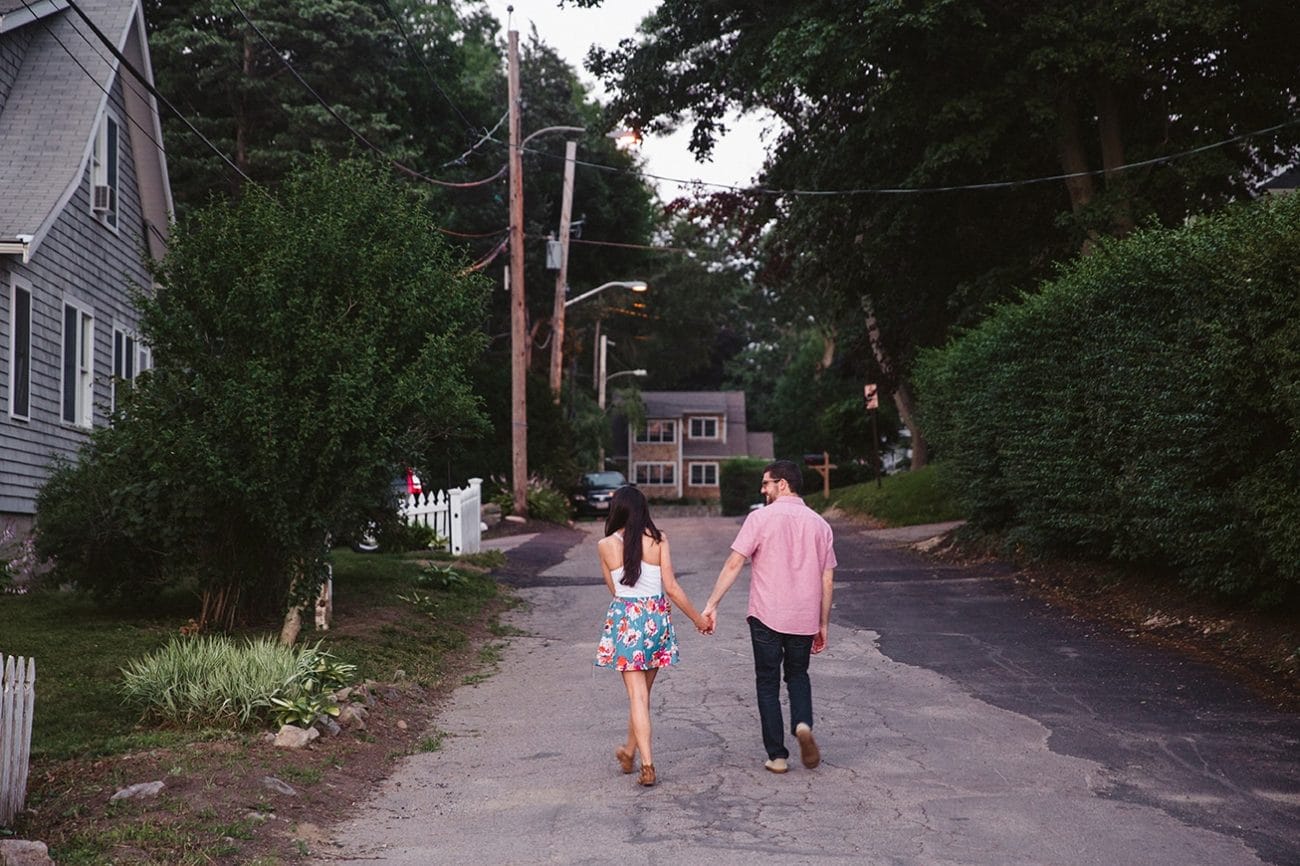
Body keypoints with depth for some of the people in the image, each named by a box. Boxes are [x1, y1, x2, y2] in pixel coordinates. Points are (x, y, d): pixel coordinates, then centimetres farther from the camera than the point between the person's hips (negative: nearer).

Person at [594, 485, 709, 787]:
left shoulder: (606, 545, -3)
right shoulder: (658, 539, -4)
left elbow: (613, 590, 7)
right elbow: (671, 587, -5)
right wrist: (698, 618, 4)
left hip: (625, 620, -2)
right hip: (657, 616, 2)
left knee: (637, 694, 1)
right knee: (644, 691, 17)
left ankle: (647, 765, -6)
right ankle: (630, 751, 34)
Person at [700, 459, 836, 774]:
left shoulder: (761, 518, -6)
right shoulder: (819, 524, 6)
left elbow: (734, 563, -12)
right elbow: (827, 580, 8)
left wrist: (711, 604, -8)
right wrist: (823, 625, 15)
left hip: (766, 617, -3)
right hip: (804, 619, 3)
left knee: (768, 684, 9)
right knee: (798, 675, 23)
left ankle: (777, 755, 9)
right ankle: (803, 724, -4)